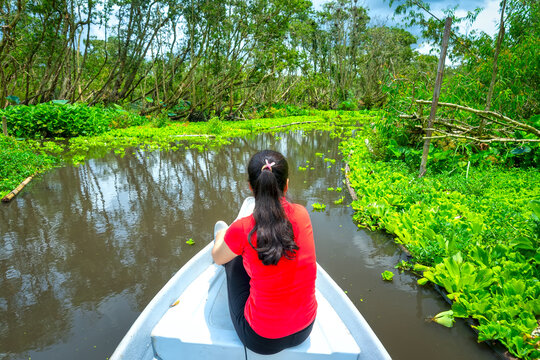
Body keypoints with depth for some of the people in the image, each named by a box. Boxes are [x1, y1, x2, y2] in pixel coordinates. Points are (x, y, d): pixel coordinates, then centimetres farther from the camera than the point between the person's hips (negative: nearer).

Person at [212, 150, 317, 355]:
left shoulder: (242, 230, -23)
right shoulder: (302, 215, -13)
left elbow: (217, 258, 0)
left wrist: (221, 236, 23)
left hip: (261, 340, -3)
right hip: (305, 330, 4)